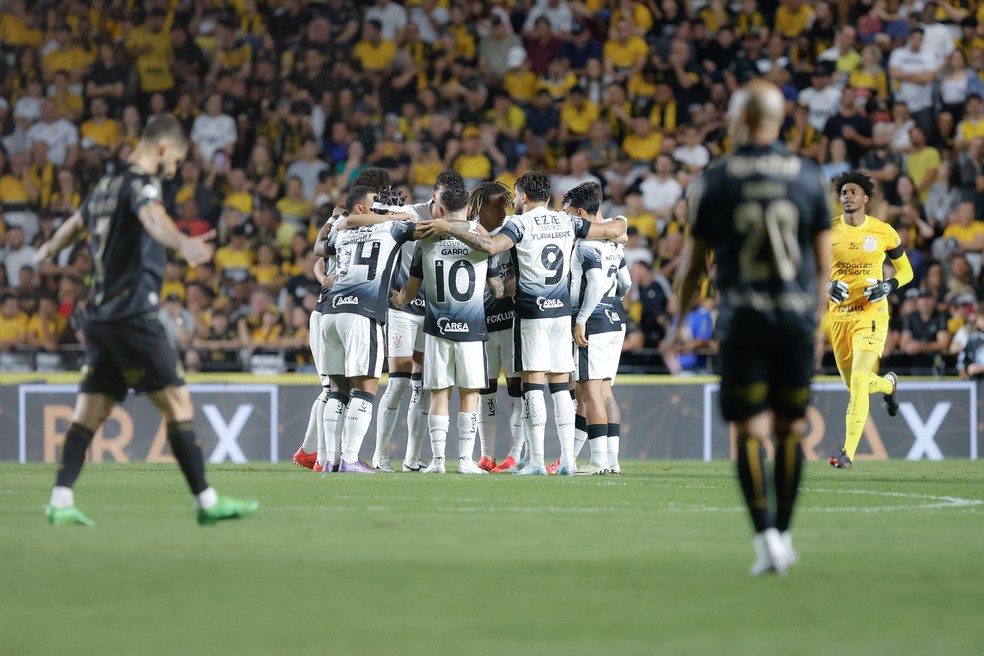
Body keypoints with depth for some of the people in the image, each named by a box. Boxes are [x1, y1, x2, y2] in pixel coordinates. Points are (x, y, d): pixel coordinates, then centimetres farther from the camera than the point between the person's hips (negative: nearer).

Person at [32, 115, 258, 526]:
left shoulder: (106, 186, 18)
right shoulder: (140, 182, -7)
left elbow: (76, 223, 40)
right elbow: (152, 217, -32)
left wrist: (50, 250, 62)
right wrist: (183, 244, -53)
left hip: (100, 317, 9)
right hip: (133, 315, -9)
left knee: (90, 412, 6)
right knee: (178, 403, -7)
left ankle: (61, 502, -1)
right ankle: (207, 502, -9)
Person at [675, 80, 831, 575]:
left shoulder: (716, 179, -1)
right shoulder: (807, 176, 4)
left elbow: (694, 261, 4)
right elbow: (823, 260, 8)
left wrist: (680, 317, 18)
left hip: (742, 318, -2)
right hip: (796, 315, 2)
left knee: (751, 431, -3)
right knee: (790, 429, 11)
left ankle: (766, 536, -16)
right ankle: (784, 533, 17)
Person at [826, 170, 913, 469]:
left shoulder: (883, 232, -2)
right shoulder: (826, 231, 2)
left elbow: (905, 270, 9)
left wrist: (888, 286, -11)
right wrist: (827, 286, -9)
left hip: (871, 315, -3)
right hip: (838, 317, 3)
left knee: (858, 381, -19)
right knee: (854, 386, 12)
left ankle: (848, 452, -15)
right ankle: (888, 384, 48)